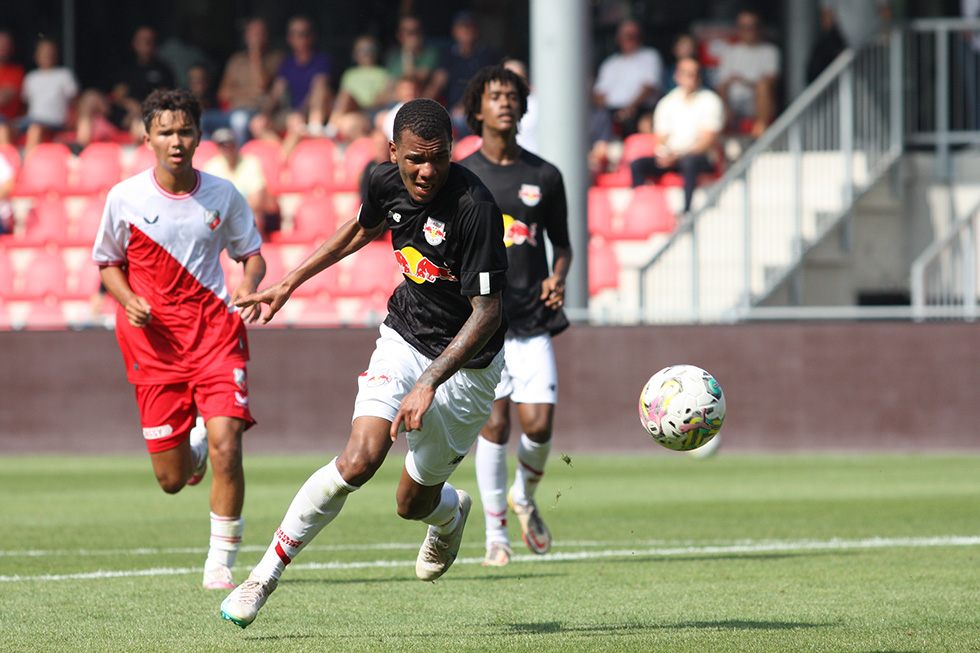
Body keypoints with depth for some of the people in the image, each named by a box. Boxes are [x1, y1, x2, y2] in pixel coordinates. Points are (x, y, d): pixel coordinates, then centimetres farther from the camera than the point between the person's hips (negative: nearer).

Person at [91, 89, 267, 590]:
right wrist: (129, 301, -9)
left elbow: (252, 252, 12)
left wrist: (250, 284, -10)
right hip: (153, 341, 0)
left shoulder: (223, 195, -1)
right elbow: (108, 263, 11)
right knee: (172, 480, 2)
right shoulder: (125, 197, -3)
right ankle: (196, 441, 41)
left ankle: (220, 563, -3)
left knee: (226, 448, -19)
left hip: (216, 332, 0)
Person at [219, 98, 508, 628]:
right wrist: (291, 282, 19)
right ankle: (266, 573, -8)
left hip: (466, 361, -3)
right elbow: (361, 231, 15)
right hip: (405, 336, 3)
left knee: (413, 503, 9)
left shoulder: (475, 209, -29)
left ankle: (451, 513, 49)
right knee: (359, 460, -20)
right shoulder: (386, 182, -10)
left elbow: (486, 313, -27)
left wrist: (428, 384, -35)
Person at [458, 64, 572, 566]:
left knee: (538, 425, -8)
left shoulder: (544, 176, 9)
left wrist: (557, 279, -3)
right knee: (494, 425, -8)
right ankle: (495, 534, 3)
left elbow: (562, 244, 17)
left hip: (532, 319, 2)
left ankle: (524, 497, 24)